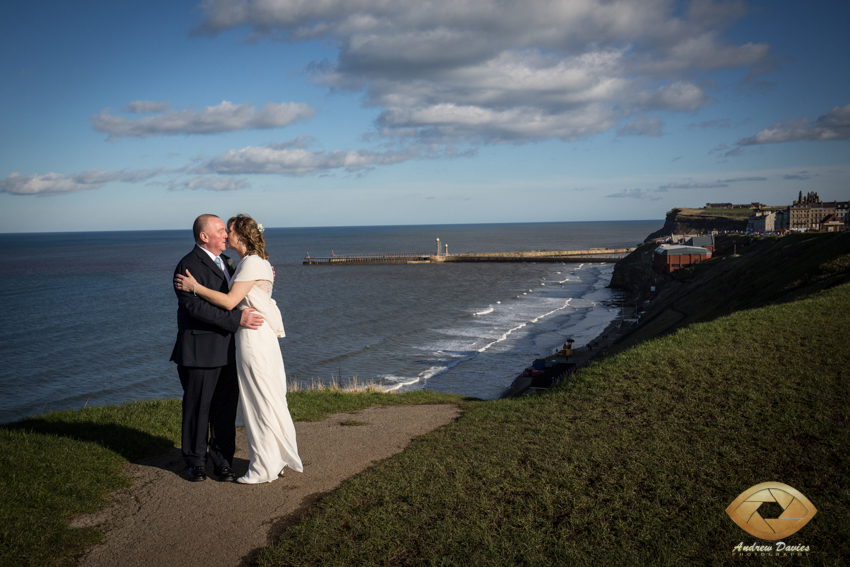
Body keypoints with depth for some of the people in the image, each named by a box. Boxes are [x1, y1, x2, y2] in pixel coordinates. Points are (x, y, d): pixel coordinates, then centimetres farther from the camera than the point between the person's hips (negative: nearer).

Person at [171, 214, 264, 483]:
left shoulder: (225, 262, 16)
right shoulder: (189, 266, -13)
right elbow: (196, 307, -23)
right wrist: (237, 319, -27)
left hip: (227, 350, 7)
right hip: (199, 351, -7)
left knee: (226, 408, 10)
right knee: (198, 409, 6)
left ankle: (223, 460, 21)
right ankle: (196, 461, 23)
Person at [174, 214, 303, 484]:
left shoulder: (252, 263, -16)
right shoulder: (258, 262, 14)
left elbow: (229, 302, -20)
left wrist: (195, 287, -15)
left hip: (253, 337, -10)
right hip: (260, 335, 10)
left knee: (261, 402, -1)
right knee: (269, 400, 15)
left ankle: (264, 467, 10)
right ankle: (276, 458, 26)